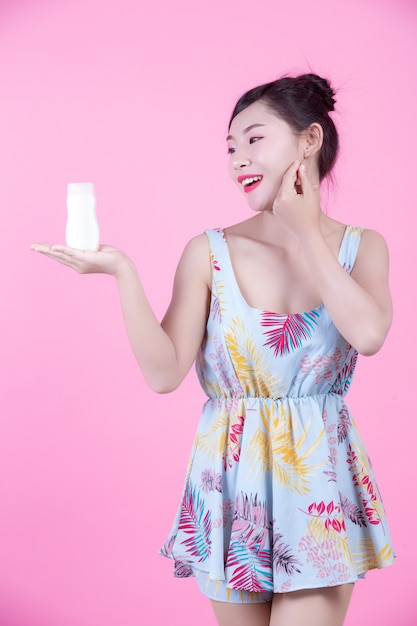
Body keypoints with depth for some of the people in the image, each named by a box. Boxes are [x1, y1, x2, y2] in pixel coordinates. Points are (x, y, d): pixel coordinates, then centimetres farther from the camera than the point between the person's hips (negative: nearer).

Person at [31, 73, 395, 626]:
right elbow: (164, 373, -10)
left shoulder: (361, 247, 0)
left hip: (322, 480, 0)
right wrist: (121, 272, -20)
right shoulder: (210, 252, -4)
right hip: (232, 481, 1)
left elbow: (368, 334, -21)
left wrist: (306, 231, -13)